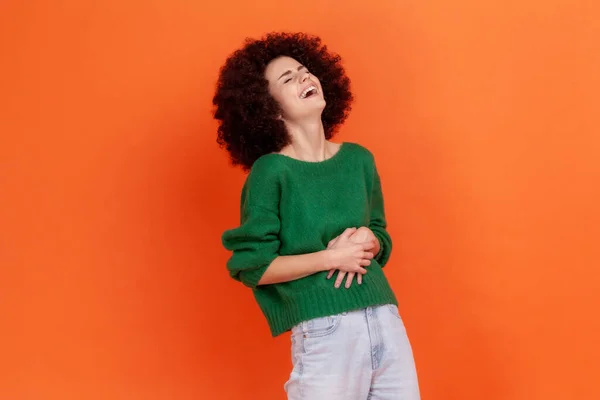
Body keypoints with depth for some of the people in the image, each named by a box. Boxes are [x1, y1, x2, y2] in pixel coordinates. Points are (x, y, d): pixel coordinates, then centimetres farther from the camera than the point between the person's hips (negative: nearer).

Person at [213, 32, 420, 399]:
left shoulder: (359, 158, 8)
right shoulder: (270, 170, -7)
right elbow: (252, 266, -8)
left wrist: (367, 240, -3)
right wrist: (332, 257, -12)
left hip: (386, 320, 5)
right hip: (323, 331, -5)